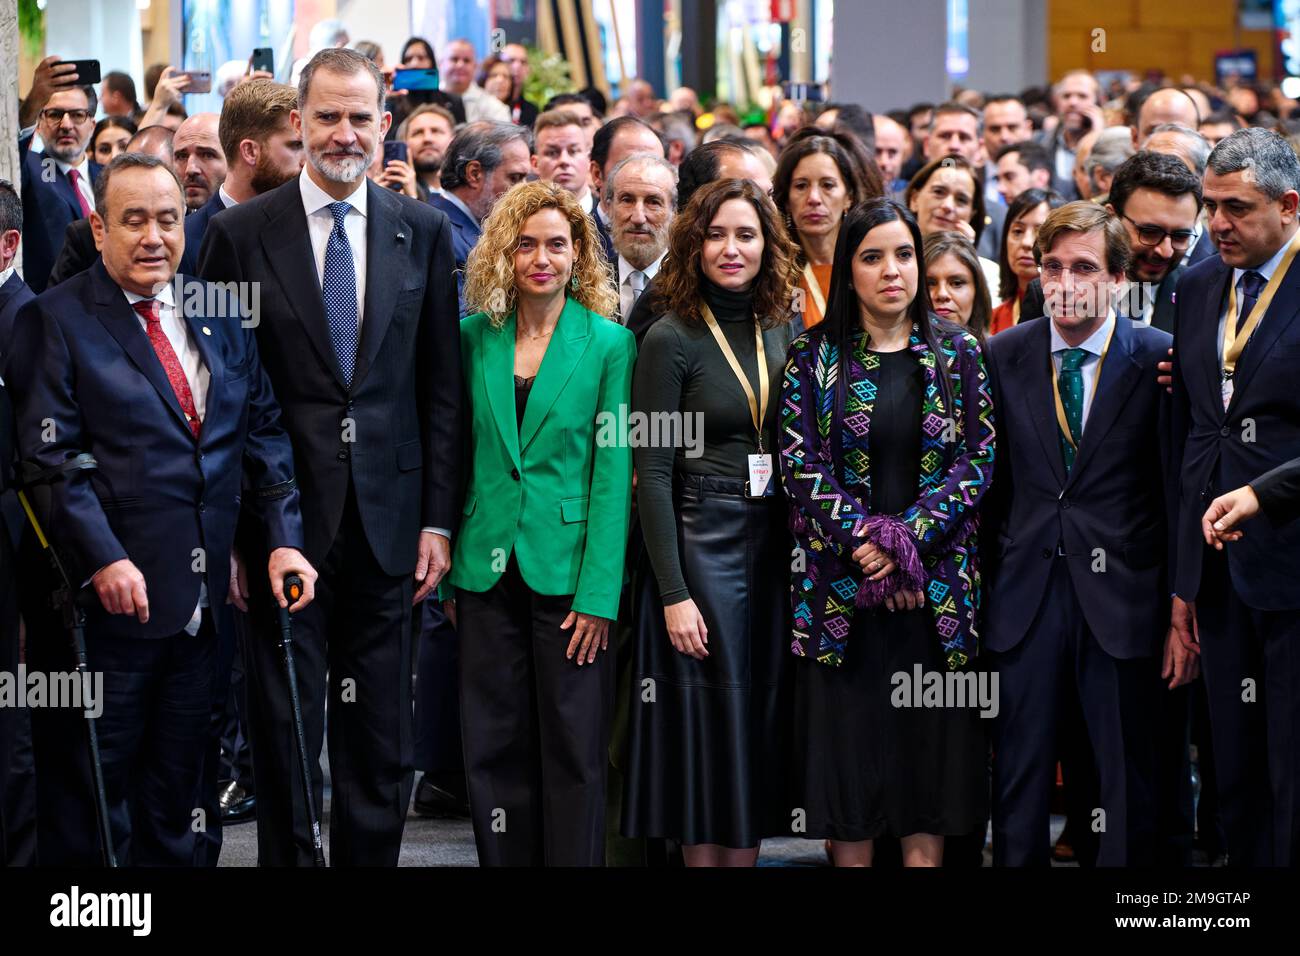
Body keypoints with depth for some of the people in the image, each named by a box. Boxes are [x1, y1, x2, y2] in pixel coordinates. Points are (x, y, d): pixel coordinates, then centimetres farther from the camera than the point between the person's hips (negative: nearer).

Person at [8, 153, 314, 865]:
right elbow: (50, 456, -13)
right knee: (90, 789, 3)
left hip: (200, 602, 6)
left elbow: (263, 432, 12)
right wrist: (103, 559, -22)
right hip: (107, 593, -5)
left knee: (174, 789, 14)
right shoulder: (57, 320, -6)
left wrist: (284, 537, 0)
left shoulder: (219, 318, 12)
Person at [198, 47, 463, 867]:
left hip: (388, 518, 2)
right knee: (285, 729, 3)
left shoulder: (424, 232, 6)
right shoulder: (241, 235, -1)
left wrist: (439, 520, 1)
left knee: (380, 737, 9)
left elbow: (442, 387, 6)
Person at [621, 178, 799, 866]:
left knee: (761, 718, 7)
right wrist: (673, 593, -14)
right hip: (700, 542, -5)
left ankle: (746, 852, 14)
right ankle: (702, 857, 7)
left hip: (776, 546, 5)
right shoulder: (672, 339, -7)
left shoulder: (784, 332, 8)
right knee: (709, 714, -2)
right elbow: (652, 472, -10)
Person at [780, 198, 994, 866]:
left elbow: (977, 460, -1)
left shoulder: (958, 354, 6)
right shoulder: (814, 356, 4)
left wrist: (908, 539, -13)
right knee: (847, 742, 0)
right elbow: (800, 464, -4)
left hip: (935, 584, 1)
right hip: (840, 586, -1)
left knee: (929, 744, 1)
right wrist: (865, 540, -15)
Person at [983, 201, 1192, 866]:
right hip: (1024, 596, 2)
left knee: (1127, 788, 5)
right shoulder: (1002, 356, 5)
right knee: (1019, 784, 7)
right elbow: (989, 486, 9)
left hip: (1122, 600, -2)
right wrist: (977, 596, 7)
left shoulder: (1160, 359, -3)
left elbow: (1181, 493, -3)